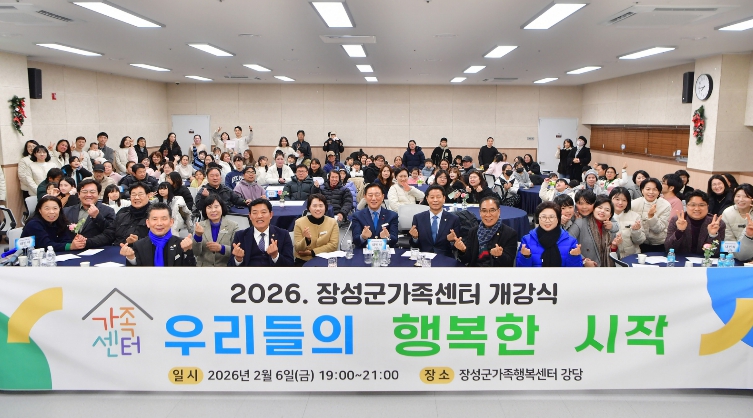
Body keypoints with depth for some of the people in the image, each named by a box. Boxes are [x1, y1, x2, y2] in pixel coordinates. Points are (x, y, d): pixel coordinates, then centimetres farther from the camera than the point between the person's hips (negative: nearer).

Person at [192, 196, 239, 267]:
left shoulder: (233, 226, 0)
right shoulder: (200, 226, 5)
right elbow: (196, 253, 1)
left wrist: (221, 248, -17)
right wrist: (198, 236, -14)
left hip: (225, 266, -1)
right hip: (203, 266, 1)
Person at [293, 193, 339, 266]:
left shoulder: (332, 222, 1)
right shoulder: (299, 222, -1)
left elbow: (333, 245, -5)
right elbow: (298, 249, -4)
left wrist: (312, 252, -10)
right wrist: (307, 239, -24)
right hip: (304, 261, -1)